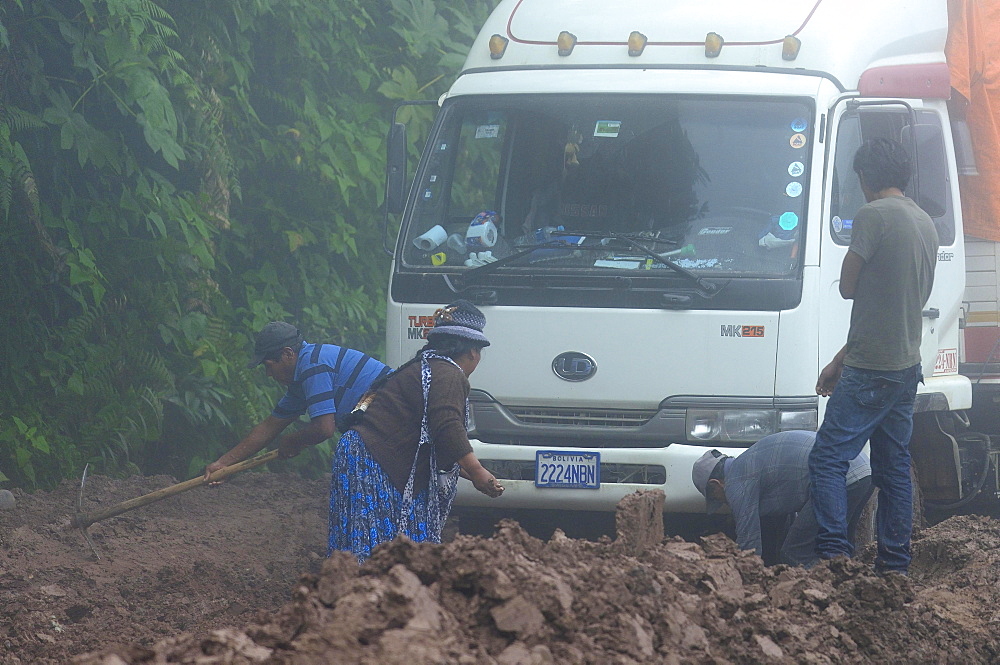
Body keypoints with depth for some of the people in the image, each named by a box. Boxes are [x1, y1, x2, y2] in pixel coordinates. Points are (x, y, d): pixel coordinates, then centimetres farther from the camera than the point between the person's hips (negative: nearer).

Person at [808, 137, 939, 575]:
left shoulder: (874, 215, -13)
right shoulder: (925, 224, 15)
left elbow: (848, 288, -9)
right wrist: (842, 361, 21)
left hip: (871, 370, -9)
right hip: (908, 366, 9)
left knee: (827, 459, -6)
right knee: (894, 468, 11)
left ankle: (834, 553, -16)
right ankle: (895, 567, 10)